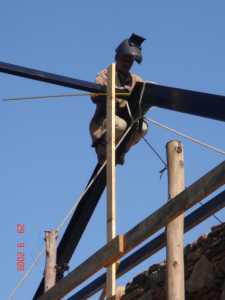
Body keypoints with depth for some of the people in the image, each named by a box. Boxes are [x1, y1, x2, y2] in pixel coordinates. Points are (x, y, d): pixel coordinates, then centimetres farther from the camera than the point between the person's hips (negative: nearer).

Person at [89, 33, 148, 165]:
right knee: (120, 125, -37)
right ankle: (104, 150, -8)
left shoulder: (136, 80, 21)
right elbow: (95, 96, -11)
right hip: (104, 120, -4)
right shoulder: (105, 75, 8)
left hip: (126, 118, 4)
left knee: (142, 127, -28)